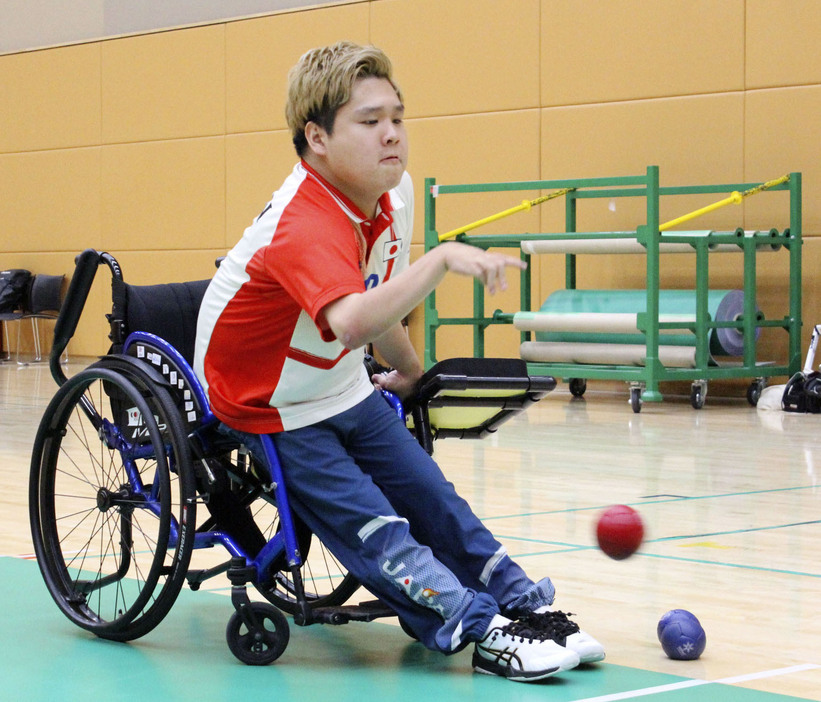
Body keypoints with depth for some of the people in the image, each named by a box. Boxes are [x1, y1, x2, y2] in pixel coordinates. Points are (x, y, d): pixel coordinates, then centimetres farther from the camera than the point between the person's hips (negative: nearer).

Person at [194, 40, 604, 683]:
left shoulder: (394, 190, -7)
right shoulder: (304, 225, -35)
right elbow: (352, 323, -56)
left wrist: (410, 371, 24)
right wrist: (442, 260, -60)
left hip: (344, 389, 8)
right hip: (270, 409, -8)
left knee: (431, 498, 7)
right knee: (372, 528, -15)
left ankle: (527, 605, 12)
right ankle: (483, 632, -15)